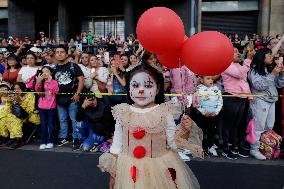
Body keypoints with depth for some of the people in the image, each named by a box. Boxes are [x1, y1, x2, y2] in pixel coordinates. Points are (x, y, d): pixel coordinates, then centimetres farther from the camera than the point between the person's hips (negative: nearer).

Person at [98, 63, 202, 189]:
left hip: (159, 169, -1)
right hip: (129, 171, 2)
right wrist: (113, 175, 6)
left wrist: (183, 130, -24)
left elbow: (173, 143, -6)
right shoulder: (123, 113, -5)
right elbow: (116, 146, 4)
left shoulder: (165, 112, -10)